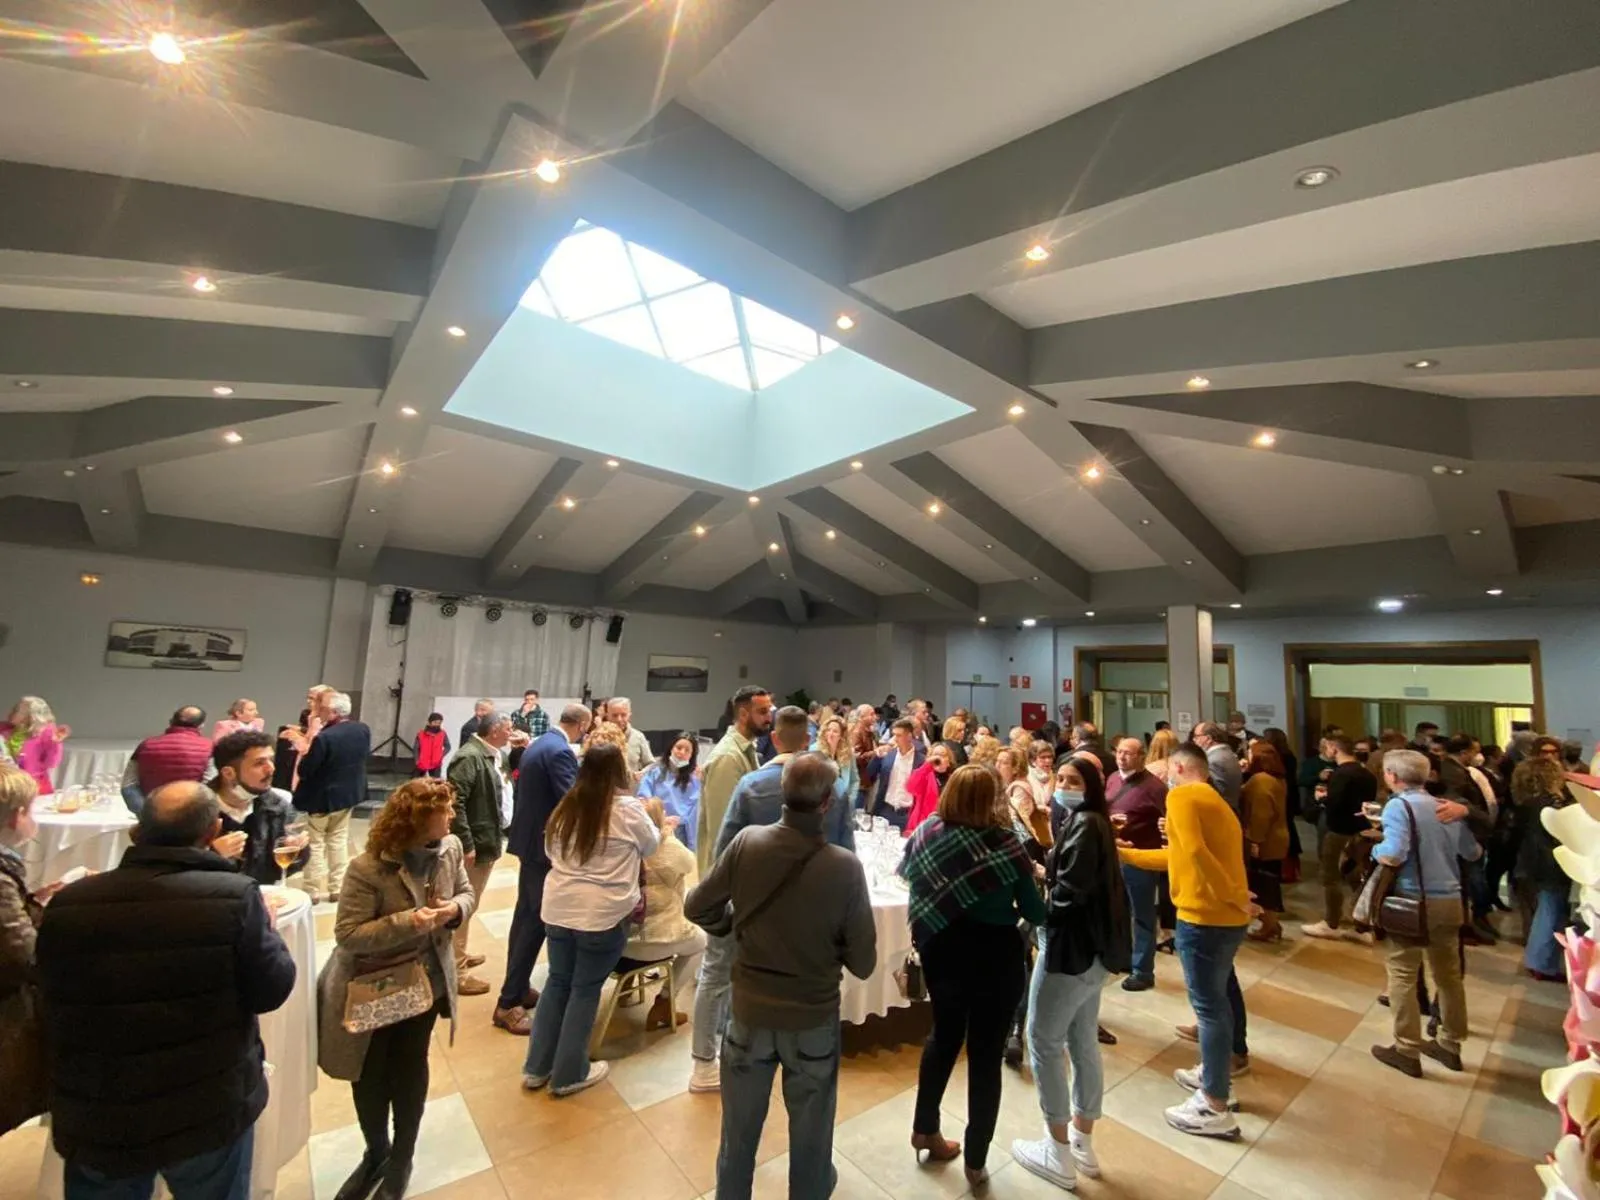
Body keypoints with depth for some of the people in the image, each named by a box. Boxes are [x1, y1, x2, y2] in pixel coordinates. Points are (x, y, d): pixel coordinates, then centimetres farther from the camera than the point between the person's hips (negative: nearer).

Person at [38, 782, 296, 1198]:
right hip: (208, 1111, -2)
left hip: (96, 1119, 3)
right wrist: (266, 928, 2)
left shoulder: (67, 904, -9)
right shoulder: (235, 896, -22)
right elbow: (271, 989, -14)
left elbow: (53, 1003, 7)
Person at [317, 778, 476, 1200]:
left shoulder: (449, 848, -13)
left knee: (411, 1069, 19)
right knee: (370, 1077, 18)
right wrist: (408, 923, -36)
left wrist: (456, 908, -22)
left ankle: (401, 1158, 42)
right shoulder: (368, 868, -28)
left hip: (425, 983, 3)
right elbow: (347, 935, -25)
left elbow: (467, 892, 1)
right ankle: (376, 1153, 47)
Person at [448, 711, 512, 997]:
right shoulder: (470, 756, -20)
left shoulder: (491, 755, 9)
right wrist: (466, 844, -25)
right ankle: (455, 971, 12)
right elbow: (454, 801, -26)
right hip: (473, 845, -10)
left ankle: (459, 955, 38)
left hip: (486, 842, 10)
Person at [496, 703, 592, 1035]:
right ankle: (508, 1003, 4)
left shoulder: (537, 744, 9)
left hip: (530, 838, 11)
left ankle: (517, 986, 31)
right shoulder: (560, 751, -22)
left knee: (526, 914, 19)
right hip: (546, 843, -11)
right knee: (537, 920, -3)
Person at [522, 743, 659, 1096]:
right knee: (585, 990, 10)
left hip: (558, 909, 5)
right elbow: (650, 847, 4)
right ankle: (568, 1074, 24)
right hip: (603, 915, -5)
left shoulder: (566, 807, 3)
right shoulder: (628, 808, -13)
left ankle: (537, 1068, 31)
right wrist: (659, 827, 23)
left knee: (558, 982, 19)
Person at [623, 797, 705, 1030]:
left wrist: (665, 830, 11)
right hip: (653, 939, -5)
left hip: (614, 935, 6)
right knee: (701, 940, 22)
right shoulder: (667, 847, -17)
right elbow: (689, 863, 4)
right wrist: (668, 832, 11)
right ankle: (663, 1005, 17)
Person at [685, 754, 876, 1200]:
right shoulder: (846, 867, -24)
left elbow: (696, 907, -5)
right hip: (815, 1019, -1)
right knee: (810, 1141, 24)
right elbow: (863, 963, -13)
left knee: (739, 1135, 25)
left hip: (749, 1012, 1)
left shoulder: (747, 842, -20)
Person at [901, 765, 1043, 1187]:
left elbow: (909, 876, 2)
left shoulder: (927, 833, -12)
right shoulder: (1003, 842, -19)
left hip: (942, 950, 4)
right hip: (994, 955, -3)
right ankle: (976, 1160, 29)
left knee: (944, 1035, 26)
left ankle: (925, 1130, 39)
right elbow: (1035, 913, -11)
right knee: (986, 1054, 15)